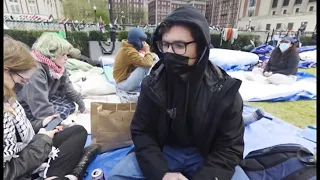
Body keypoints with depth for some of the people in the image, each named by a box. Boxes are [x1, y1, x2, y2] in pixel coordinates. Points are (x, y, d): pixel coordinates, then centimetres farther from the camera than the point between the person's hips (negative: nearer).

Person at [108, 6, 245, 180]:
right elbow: (141, 132, -7)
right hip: (164, 151, 1)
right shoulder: (152, 84, -11)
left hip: (205, 155, 0)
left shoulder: (225, 90, -14)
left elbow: (229, 147, -9)